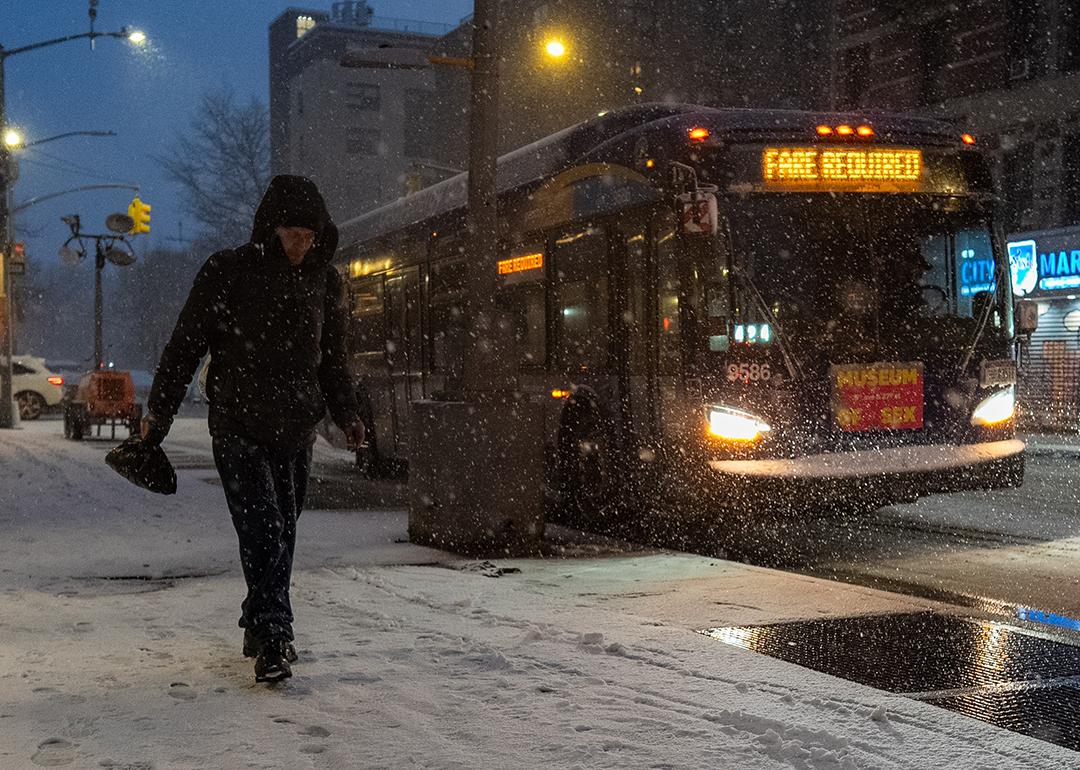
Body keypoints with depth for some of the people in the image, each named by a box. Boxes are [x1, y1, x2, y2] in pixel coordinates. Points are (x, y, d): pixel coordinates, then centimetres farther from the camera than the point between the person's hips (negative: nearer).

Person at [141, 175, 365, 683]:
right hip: (238, 427, -4)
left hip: (297, 431, 4)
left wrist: (346, 414, 10)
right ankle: (272, 638, -16)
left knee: (283, 533, 9)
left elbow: (332, 357, 19)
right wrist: (159, 411, -2)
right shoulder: (226, 273, -5)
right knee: (262, 531, -15)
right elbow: (185, 345, 0)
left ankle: (259, 629, 24)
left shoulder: (324, 280, 8)